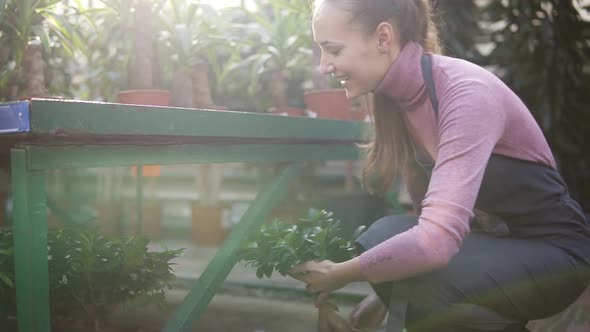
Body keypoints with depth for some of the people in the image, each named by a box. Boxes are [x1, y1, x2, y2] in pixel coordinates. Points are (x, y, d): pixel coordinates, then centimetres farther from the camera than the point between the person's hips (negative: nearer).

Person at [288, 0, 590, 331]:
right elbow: (431, 212, 2)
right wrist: (386, 291, -2)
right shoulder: (396, 96, -4)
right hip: (490, 239, 7)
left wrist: (340, 274, -24)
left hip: (553, 250, -7)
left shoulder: (468, 94, -28)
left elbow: (436, 239, -38)